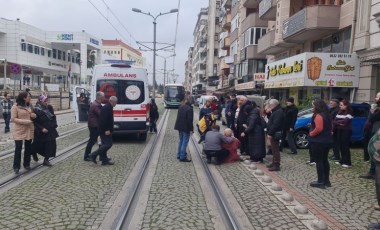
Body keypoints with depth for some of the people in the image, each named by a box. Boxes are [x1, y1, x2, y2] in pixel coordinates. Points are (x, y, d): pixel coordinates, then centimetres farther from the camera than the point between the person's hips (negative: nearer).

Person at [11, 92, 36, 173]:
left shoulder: (29, 106, 9)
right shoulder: (15, 107, -11)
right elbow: (13, 119, -14)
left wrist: (33, 115, -3)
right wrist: (25, 121, -24)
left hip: (29, 130, 6)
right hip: (19, 131, -6)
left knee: (28, 148, 12)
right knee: (18, 148, -3)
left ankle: (26, 164, 24)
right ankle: (16, 166, 6)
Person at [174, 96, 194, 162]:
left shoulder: (180, 107, 7)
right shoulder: (189, 109, -17)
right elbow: (190, 120, -18)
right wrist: (191, 129, -13)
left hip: (180, 127, 8)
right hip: (186, 128, -8)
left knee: (181, 141, 18)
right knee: (185, 142, -2)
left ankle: (179, 155, 25)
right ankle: (182, 157, 0)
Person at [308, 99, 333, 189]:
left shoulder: (318, 115, -18)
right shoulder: (327, 115, 12)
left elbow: (319, 128, -28)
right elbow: (329, 127, 19)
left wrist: (311, 134, -15)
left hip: (318, 141, -9)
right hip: (326, 140, 9)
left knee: (319, 161, -3)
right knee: (325, 160, 14)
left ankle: (320, 182, 1)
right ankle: (326, 180, 20)